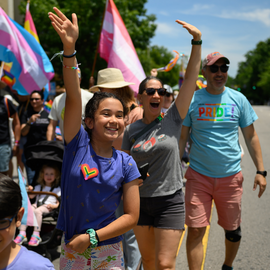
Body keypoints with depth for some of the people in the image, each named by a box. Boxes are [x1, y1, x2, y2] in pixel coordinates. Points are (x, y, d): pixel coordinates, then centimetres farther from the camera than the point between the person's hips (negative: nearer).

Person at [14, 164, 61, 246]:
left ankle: (36, 235, -40)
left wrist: (55, 205, -14)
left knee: (37, 211, -38)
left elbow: (60, 202, 7)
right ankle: (22, 233, -29)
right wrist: (30, 190, 0)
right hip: (36, 204, 4)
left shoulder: (57, 189, 16)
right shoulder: (39, 187, 28)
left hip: (48, 207, -4)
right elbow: (31, 196, 21)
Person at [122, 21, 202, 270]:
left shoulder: (172, 120, -6)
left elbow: (191, 78, -13)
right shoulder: (131, 131, 2)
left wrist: (197, 41, -18)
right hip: (140, 202, 3)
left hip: (170, 202, -3)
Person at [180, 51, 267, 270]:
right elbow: (181, 138, 1)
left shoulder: (238, 99, 1)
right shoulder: (192, 100, -3)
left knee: (232, 230, 14)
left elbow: (251, 137, 6)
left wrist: (260, 171, 2)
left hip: (231, 176, 2)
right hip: (198, 176, -1)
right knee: (196, 230, -4)